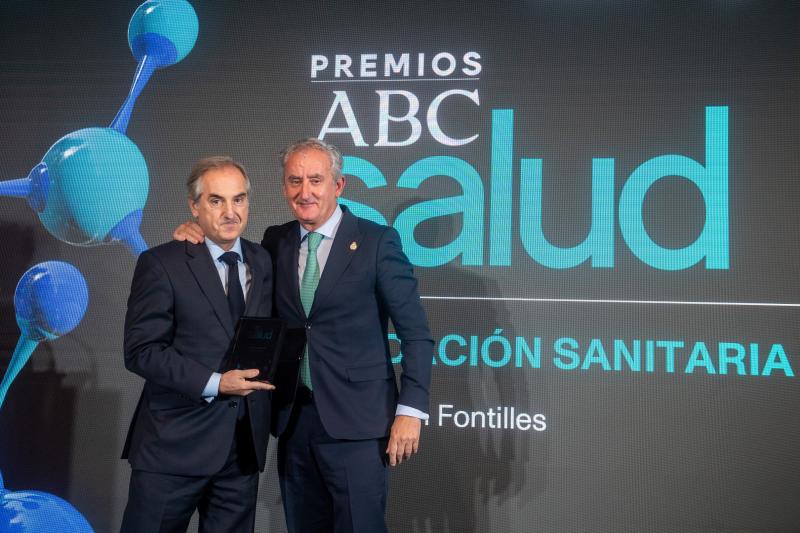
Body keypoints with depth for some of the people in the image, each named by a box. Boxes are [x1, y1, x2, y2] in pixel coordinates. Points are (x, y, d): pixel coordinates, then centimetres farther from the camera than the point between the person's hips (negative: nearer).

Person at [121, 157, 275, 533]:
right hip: (175, 444, -4)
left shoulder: (263, 262, 11)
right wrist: (213, 383, -18)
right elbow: (141, 351, -10)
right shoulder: (161, 264, -5)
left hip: (245, 445, 5)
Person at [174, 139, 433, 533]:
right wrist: (197, 235, 1)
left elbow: (416, 334, -5)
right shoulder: (276, 242, 9)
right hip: (293, 418, 5)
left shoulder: (377, 241, -5)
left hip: (354, 423, -5)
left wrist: (410, 410, -12)